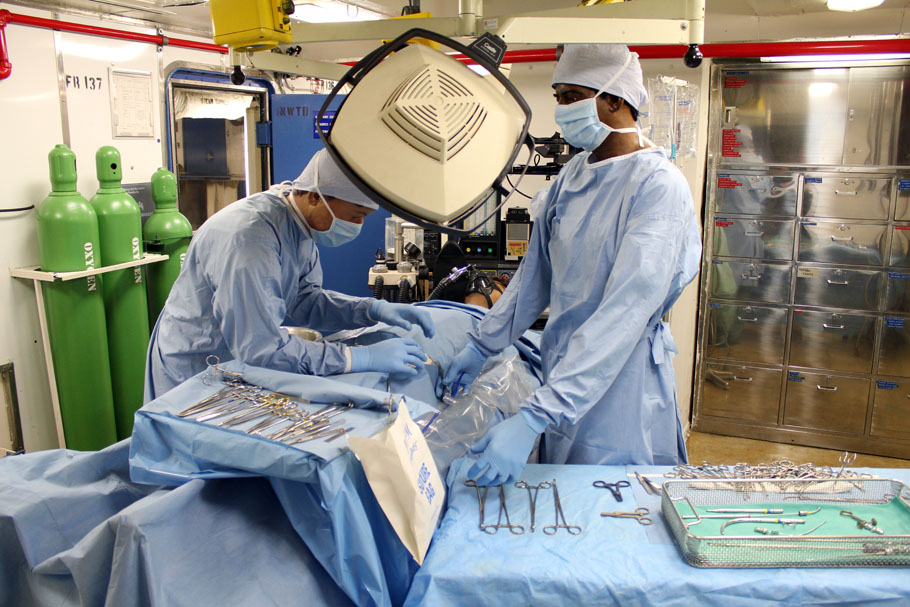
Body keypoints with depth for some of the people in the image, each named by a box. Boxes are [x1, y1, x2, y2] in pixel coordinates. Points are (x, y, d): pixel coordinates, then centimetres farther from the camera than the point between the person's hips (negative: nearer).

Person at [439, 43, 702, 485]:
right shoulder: (573, 174, 5)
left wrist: (533, 418, -34)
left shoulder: (659, 185, -19)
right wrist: (481, 346, 11)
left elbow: (623, 313, -29)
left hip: (620, 389, -7)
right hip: (563, 372, 7)